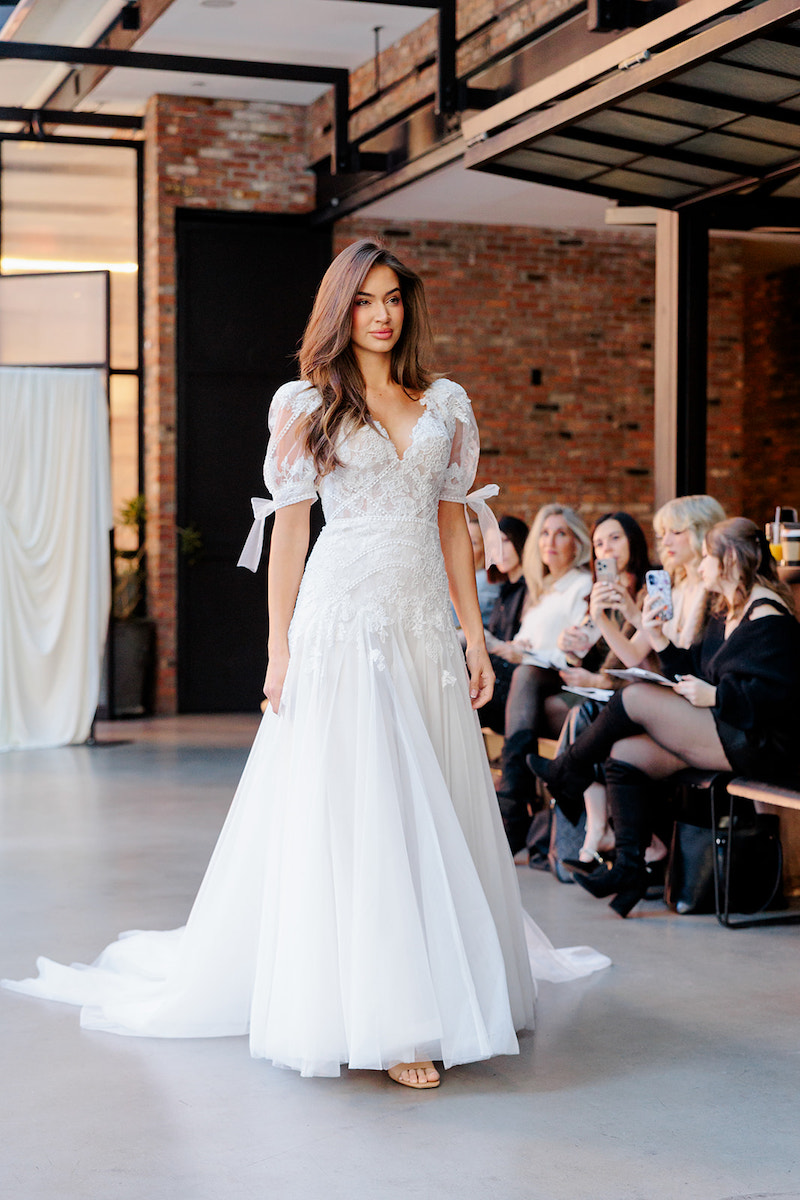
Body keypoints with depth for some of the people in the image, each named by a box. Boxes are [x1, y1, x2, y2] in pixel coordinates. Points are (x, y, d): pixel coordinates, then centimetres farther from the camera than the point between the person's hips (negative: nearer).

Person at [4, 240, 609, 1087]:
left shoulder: (446, 405, 13)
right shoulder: (305, 404, 2)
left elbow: (453, 524, 14)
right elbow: (288, 530, 1)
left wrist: (475, 634, 9)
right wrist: (280, 649, -4)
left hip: (425, 628, 4)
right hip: (342, 626, -4)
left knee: (436, 811, 6)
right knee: (349, 816, -4)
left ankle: (443, 988, 18)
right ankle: (380, 1017, 0)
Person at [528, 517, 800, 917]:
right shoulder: (727, 614, 20)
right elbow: (696, 672, 17)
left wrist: (713, 696, -19)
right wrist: (660, 640, 4)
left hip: (760, 745, -10)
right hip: (724, 734, 10)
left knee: (635, 698, -13)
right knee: (624, 755, -3)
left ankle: (567, 775, 10)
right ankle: (628, 868, -7)